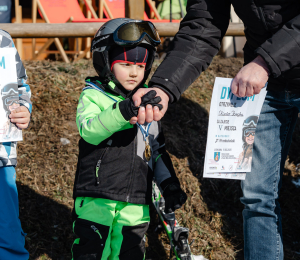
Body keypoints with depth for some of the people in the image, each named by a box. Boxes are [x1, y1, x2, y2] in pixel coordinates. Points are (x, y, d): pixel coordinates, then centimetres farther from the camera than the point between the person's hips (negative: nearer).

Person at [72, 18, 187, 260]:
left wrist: (169, 183, 9)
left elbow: (158, 152, 22)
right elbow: (90, 130, -24)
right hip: (96, 201, -5)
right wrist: (125, 110, -38)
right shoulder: (93, 96, -2)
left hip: (136, 206, 5)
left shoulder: (149, 104, 15)